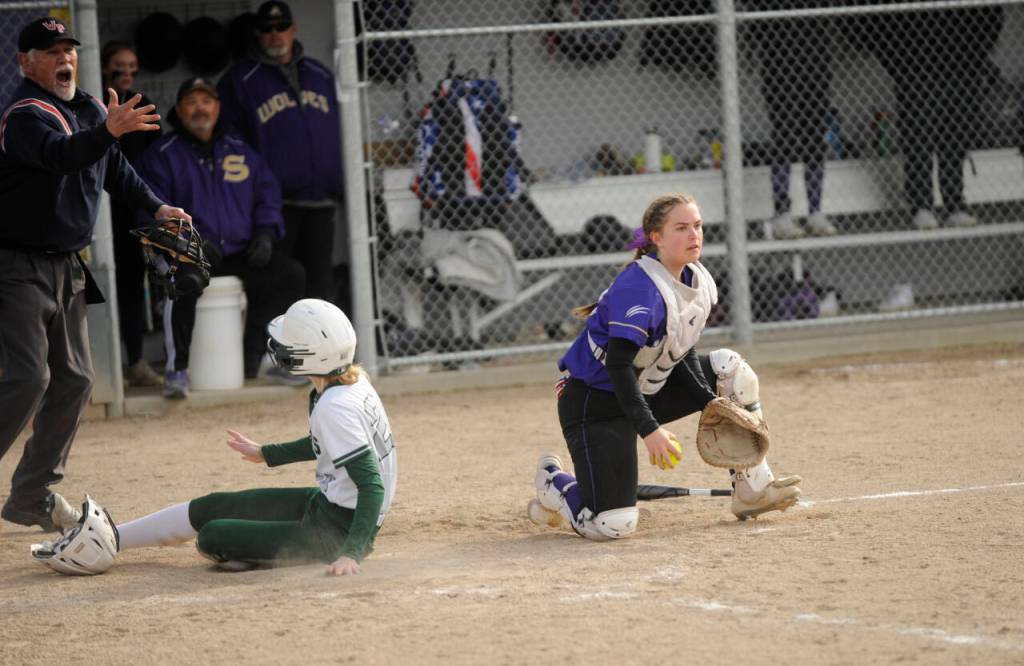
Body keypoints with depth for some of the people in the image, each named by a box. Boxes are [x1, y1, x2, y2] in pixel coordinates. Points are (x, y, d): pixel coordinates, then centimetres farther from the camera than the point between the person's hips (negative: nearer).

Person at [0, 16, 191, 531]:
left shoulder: (87, 109, 10)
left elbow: (114, 168, 25)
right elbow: (58, 155, -39)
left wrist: (155, 207, 11)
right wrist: (108, 130, -55)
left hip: (68, 268, 9)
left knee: (72, 381, 8)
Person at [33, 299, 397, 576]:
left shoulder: (334, 408, -27)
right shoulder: (354, 381, 1)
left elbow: (372, 485, -30)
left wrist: (351, 552, -36)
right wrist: (267, 454, 30)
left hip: (336, 532, -10)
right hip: (328, 504, 10)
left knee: (212, 537, -8)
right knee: (211, 507, 14)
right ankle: (105, 536, 23)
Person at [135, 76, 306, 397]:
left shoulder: (240, 151, 18)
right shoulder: (161, 156, 4)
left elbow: (268, 193, 20)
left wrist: (265, 232, 1)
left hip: (240, 252, 4)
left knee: (289, 274, -17)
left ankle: (253, 357, -5)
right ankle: (177, 367, -27)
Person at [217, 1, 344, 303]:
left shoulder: (321, 76, 16)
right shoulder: (240, 80, 1)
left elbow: (338, 135, 19)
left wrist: (342, 185, 11)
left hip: (320, 201, 4)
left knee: (319, 282, 7)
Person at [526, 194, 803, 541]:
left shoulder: (700, 283, 1)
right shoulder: (641, 287, -25)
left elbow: (682, 353, 9)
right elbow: (617, 364, -29)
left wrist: (710, 402, -4)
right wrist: (649, 429, -33)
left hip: (646, 391, 9)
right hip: (594, 399, -9)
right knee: (612, 525, -20)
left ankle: (751, 489, 7)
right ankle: (554, 483, 14)